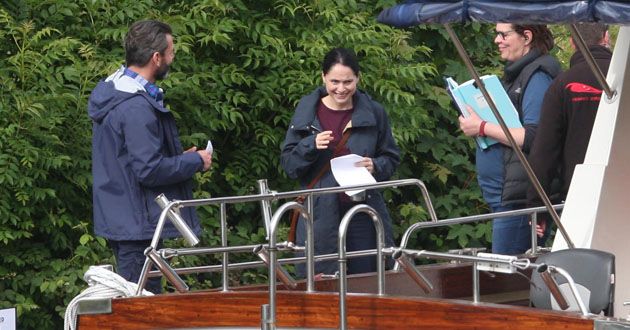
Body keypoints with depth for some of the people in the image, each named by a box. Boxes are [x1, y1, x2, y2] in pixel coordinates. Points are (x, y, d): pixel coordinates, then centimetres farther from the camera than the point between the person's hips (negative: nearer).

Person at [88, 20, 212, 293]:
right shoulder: (136, 107, -22)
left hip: (118, 218, 10)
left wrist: (181, 158, 14)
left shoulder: (112, 91, 11)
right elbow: (150, 170, -24)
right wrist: (195, 162, -10)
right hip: (137, 225, -10)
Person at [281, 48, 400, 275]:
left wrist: (375, 167, -9)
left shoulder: (373, 113, 6)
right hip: (320, 215, -1)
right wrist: (311, 145, -15)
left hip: (363, 213, 1)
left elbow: (391, 158, 12)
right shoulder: (307, 112, 4)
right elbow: (288, 164, 4)